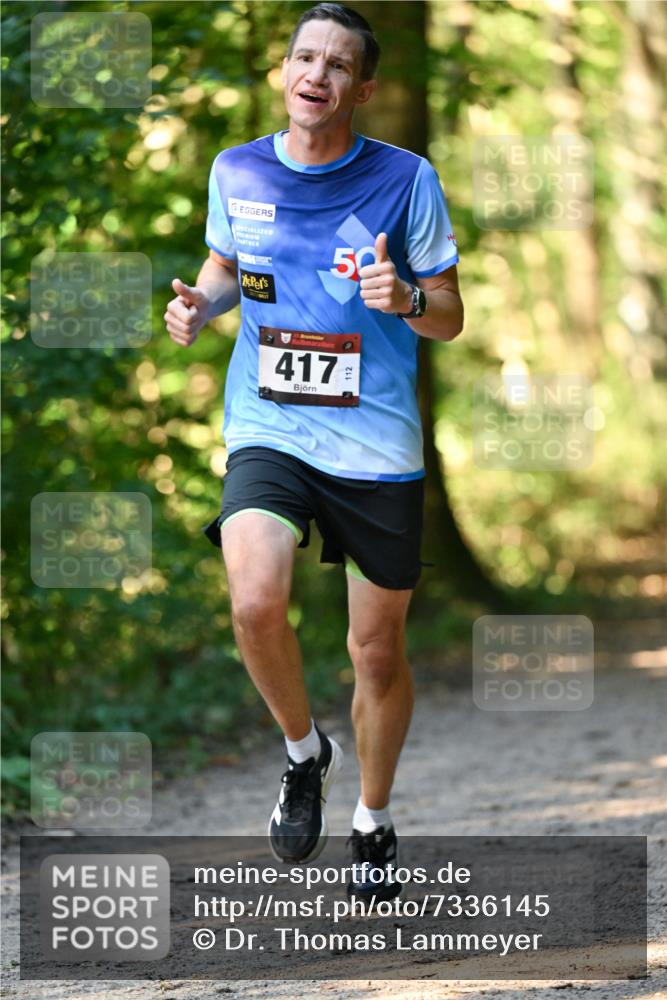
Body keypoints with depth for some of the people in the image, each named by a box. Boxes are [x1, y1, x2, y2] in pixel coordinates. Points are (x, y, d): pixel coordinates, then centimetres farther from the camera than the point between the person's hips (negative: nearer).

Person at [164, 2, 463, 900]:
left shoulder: (406, 179, -5)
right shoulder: (236, 172, 3)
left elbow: (450, 317, 2)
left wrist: (406, 300, -20)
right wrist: (200, 304, -1)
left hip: (378, 447, -1)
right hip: (267, 433, 1)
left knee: (378, 649, 8)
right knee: (256, 602, -25)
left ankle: (374, 820, 33)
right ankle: (304, 752, 4)